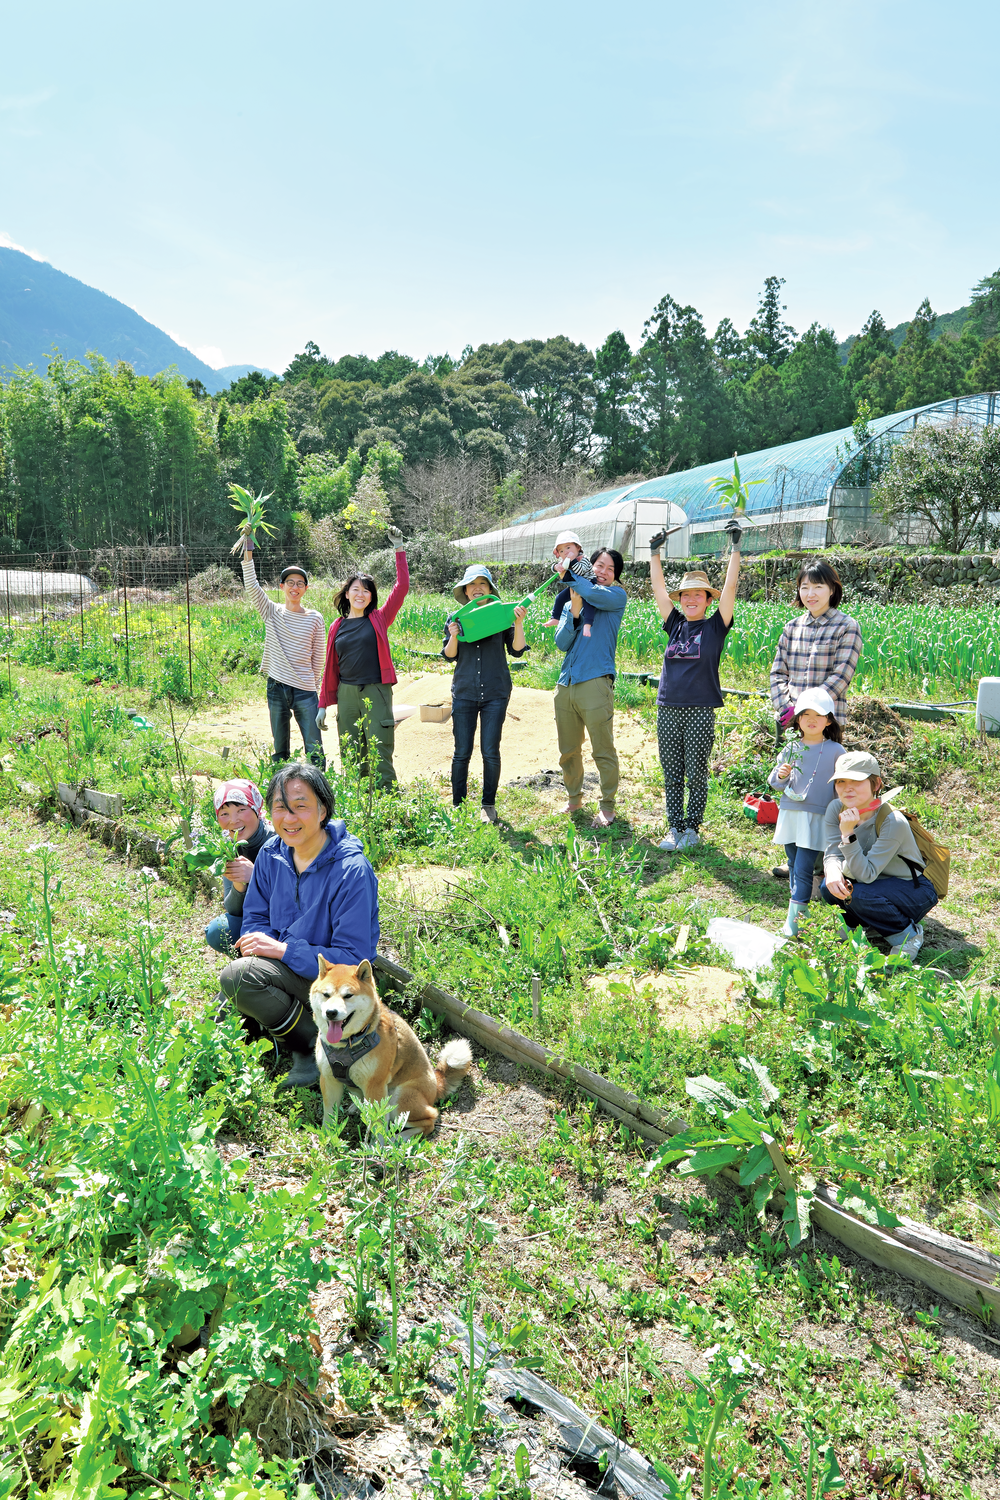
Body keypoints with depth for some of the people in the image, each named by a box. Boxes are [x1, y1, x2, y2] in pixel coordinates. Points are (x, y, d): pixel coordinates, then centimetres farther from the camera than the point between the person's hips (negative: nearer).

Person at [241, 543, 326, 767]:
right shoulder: (272, 613, 4)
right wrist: (248, 550, -13)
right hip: (277, 688, 1)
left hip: (305, 690, -1)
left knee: (314, 749, -1)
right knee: (279, 749, 9)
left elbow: (317, 657, 8)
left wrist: (315, 686, 10)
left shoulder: (315, 619, 2)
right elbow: (251, 585, -7)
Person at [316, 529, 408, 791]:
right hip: (346, 694, 3)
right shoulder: (337, 627, 11)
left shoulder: (379, 619, 3)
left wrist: (399, 549, -4)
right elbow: (331, 668, 15)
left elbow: (402, 587, -4)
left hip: (376, 693, -3)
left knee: (379, 757, -4)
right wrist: (323, 704, 13)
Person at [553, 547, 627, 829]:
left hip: (596, 682, -5)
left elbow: (595, 594, -18)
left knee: (603, 751, -2)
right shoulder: (570, 604, 16)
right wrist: (575, 610, -7)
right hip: (566, 684, 5)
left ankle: (607, 805, 11)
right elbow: (562, 643, 5)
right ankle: (574, 796, 32)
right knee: (568, 750, 13)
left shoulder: (617, 596, 4)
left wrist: (568, 572, -6)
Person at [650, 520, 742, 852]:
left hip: (700, 711, -4)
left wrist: (735, 546, -9)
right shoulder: (675, 624, 10)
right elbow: (658, 587, 12)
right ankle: (675, 828, 18)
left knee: (697, 774, 4)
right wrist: (654, 551, 9)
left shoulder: (715, 626, 1)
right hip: (667, 709, 4)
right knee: (672, 774, 9)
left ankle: (692, 828, 16)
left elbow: (730, 587, -6)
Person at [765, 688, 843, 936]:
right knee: (794, 866, 12)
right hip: (790, 814, 4)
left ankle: (793, 920, -8)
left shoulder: (835, 751, -2)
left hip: (818, 818, -4)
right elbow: (775, 783, 10)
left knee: (803, 868, -10)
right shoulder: (791, 749, 6)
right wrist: (780, 776, -11)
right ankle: (802, 907, 26)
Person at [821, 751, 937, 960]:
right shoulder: (836, 809, -11)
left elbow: (866, 874, -32)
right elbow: (832, 854, -13)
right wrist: (833, 871, -37)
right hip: (878, 883, 6)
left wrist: (848, 833, -41)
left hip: (915, 890, -6)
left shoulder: (893, 822, -29)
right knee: (829, 886, -22)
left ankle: (908, 934, -5)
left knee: (859, 895, -33)